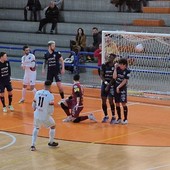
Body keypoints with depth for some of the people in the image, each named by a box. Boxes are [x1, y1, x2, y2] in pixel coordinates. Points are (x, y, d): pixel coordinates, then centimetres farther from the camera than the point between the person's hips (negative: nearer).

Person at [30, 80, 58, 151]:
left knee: (36, 128, 29)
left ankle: (33, 145, 18)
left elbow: (33, 105, 7)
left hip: (37, 115, 4)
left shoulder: (37, 93, -1)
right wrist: (50, 113, 7)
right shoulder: (50, 95, -15)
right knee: (53, 126, 25)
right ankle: (51, 142, 38)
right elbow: (51, 109, -15)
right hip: (45, 117, -4)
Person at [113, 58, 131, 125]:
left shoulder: (127, 71, -11)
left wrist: (118, 87, -16)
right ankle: (119, 118, 18)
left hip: (122, 88, -4)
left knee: (123, 103, -7)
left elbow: (124, 81, -13)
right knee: (117, 103, 8)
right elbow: (114, 77, -11)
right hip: (116, 88, 4)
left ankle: (125, 119, 1)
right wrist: (115, 68, -11)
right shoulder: (117, 69, -1)